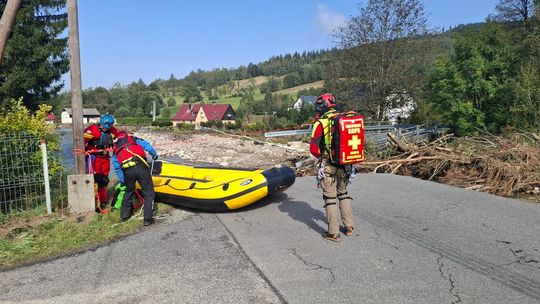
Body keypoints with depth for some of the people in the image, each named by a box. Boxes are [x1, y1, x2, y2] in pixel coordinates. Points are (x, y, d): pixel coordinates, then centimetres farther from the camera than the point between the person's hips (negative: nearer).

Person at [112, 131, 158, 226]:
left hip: (127, 171, 4)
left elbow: (117, 167, 22)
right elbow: (147, 146, 6)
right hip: (140, 167, -3)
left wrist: (122, 180, 28)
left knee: (129, 191, 29)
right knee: (149, 193, 5)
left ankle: (124, 215, 36)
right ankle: (148, 219, 3)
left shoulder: (116, 149, 26)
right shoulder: (133, 139, 19)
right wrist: (154, 155, 21)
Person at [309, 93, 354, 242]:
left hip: (328, 166, -5)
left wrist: (322, 156, 5)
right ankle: (349, 227, 27)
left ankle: (333, 233, 8)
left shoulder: (321, 123, -11)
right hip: (344, 164, 5)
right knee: (343, 194, 21)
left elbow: (314, 149, -13)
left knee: (330, 198, 3)